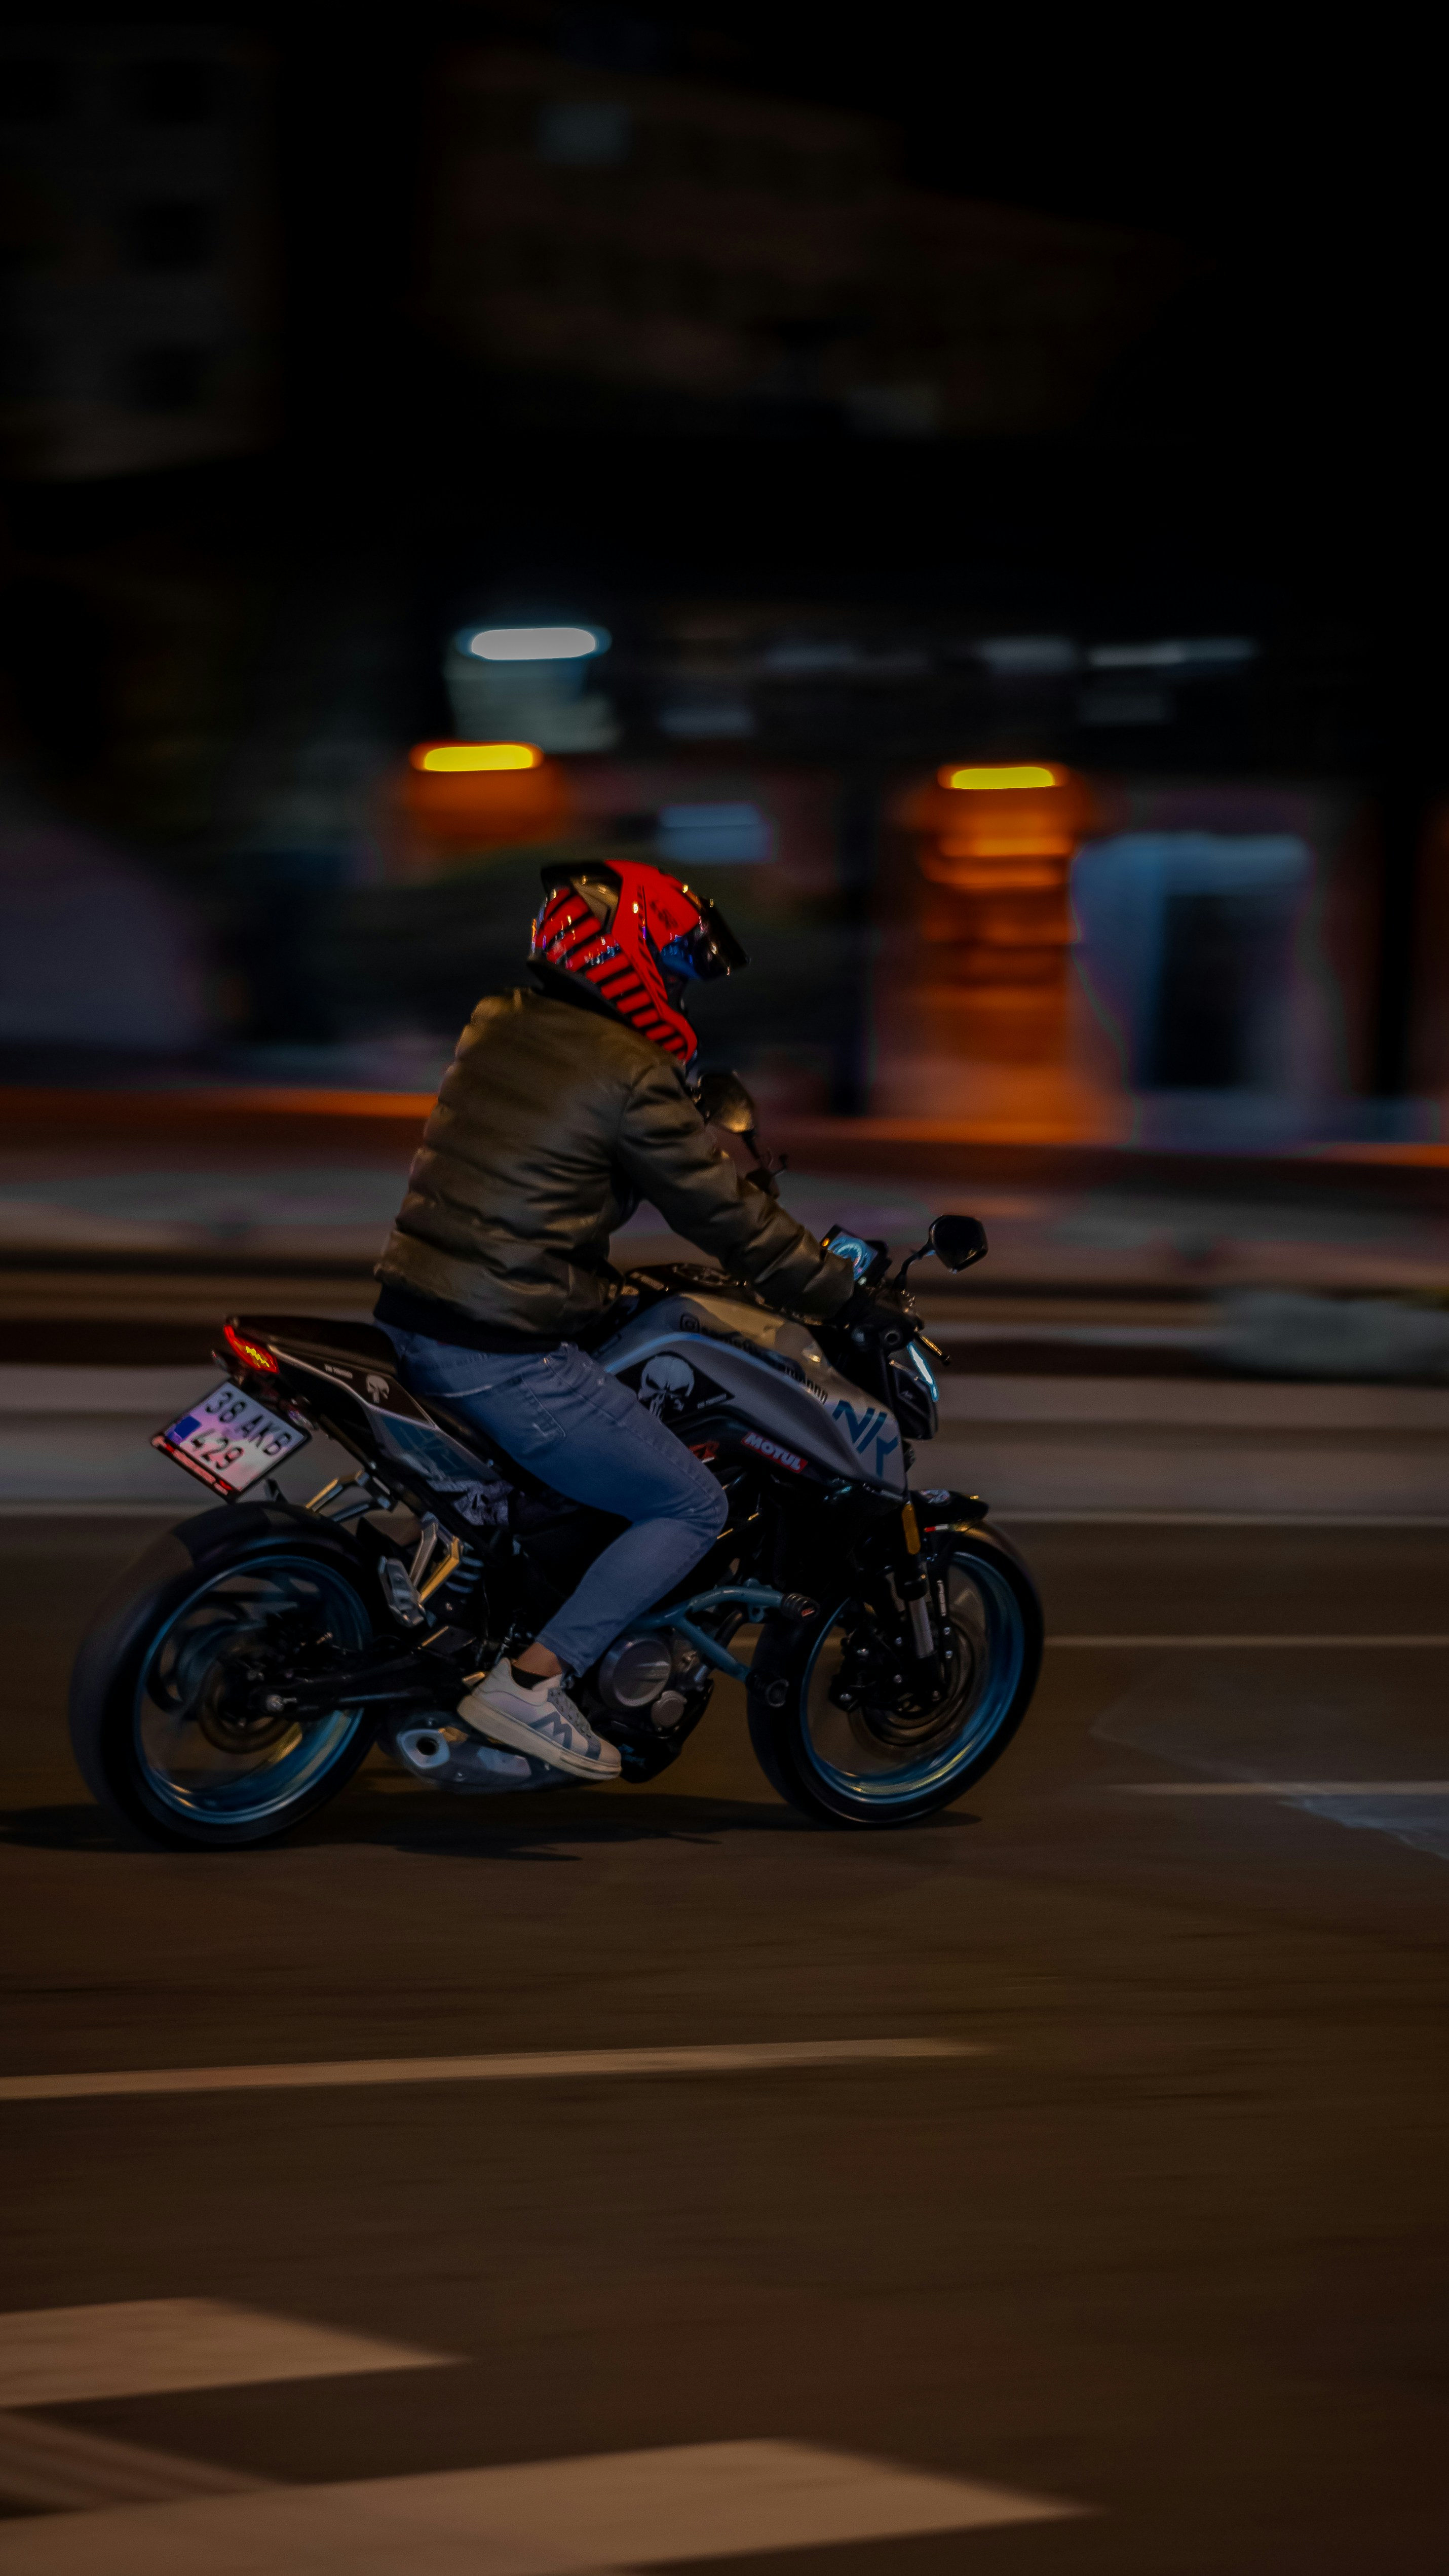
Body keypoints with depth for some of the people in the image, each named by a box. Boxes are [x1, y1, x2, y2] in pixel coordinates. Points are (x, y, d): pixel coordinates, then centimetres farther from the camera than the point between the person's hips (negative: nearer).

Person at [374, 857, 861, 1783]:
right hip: (506, 1353, -9)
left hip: (411, 1317, 9)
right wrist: (838, 1289, 6)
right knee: (693, 1509, 3)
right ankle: (532, 1681, -5)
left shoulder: (496, 1029, 12)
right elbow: (721, 1211, -6)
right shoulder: (628, 1079, -13)